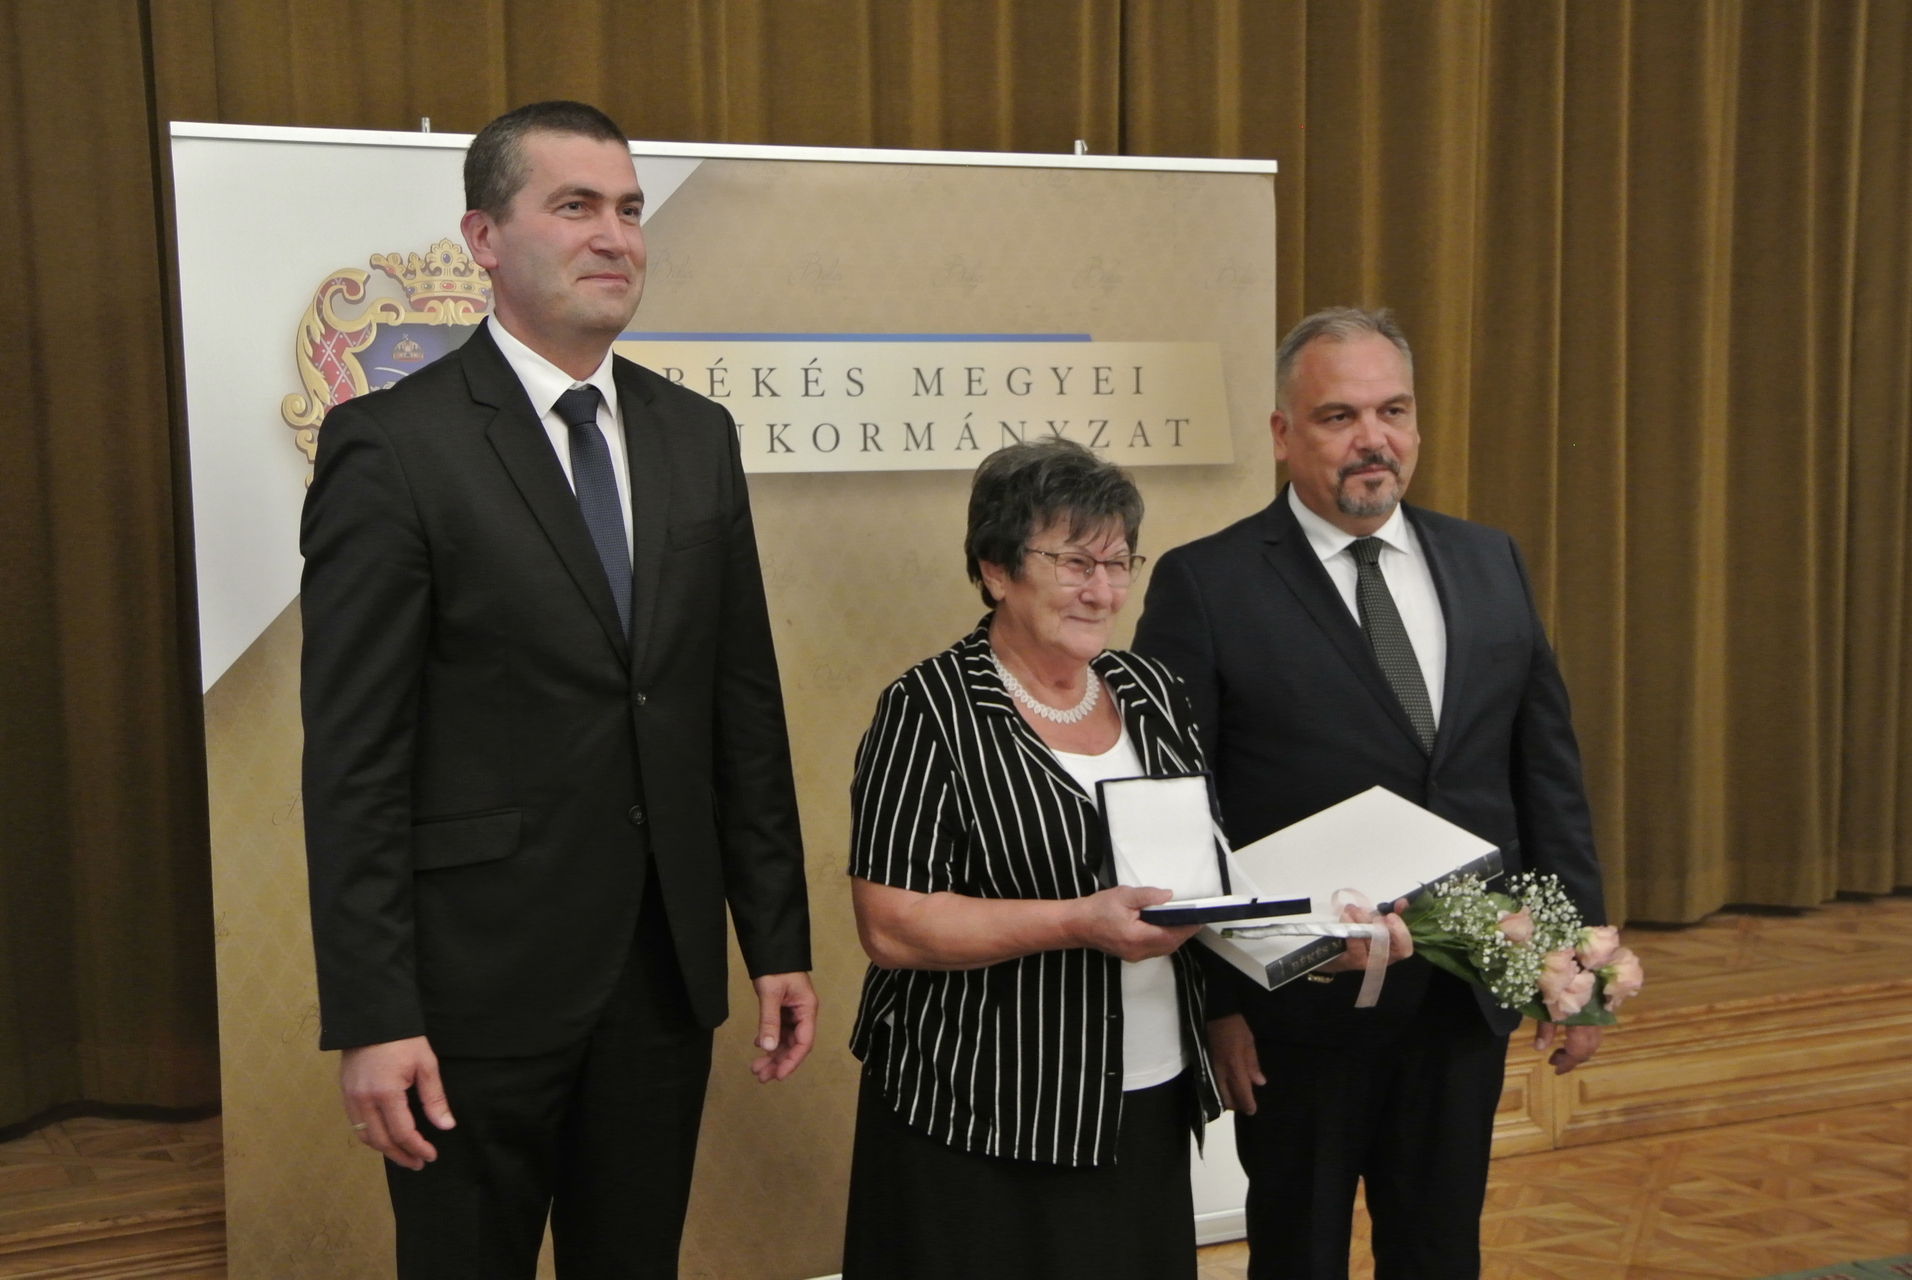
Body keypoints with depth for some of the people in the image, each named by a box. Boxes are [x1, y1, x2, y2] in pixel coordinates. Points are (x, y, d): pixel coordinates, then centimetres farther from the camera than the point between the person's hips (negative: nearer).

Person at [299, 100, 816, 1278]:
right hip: (481, 980, -4)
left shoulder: (698, 436, 7)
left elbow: (745, 706, 8)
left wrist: (779, 941, 8)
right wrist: (372, 1017, -14)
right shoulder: (394, 445, -9)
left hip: (667, 966, 5)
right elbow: (354, 756, -11)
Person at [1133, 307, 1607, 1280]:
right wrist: (1211, 1001, -12)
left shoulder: (1489, 564, 5)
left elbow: (1547, 771, 8)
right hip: (1299, 1012, -4)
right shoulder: (1206, 586, -10)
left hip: (1466, 1003, 4)